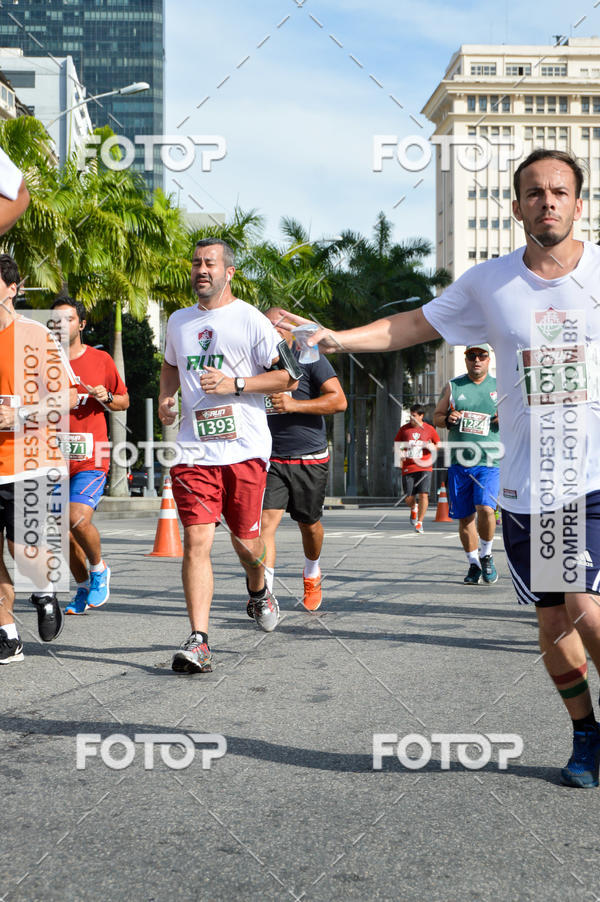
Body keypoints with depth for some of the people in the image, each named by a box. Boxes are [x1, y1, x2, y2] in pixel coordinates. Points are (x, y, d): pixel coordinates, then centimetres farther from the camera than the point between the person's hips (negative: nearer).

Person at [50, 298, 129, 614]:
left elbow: (124, 401, 13)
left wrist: (105, 397, -8)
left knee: (78, 519, -19)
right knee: (64, 530, 5)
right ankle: (84, 588, 24)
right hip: (55, 457, 3)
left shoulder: (100, 360, 3)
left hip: (91, 457, -3)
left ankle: (99, 569, 9)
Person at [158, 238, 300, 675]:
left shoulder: (251, 320, -2)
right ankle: (199, 640, -10)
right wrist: (166, 396, 13)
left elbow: (290, 377, -4)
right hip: (195, 448, 3)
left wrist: (235, 384, -14)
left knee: (246, 540, 8)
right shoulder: (178, 321, 14)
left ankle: (258, 591, 42)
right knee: (196, 541, -10)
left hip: (245, 447, -3)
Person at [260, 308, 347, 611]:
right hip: (270, 460, 2)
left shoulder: (309, 359, -4)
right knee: (266, 521, -16)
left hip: (310, 460, -2)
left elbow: (339, 400, -13)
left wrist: (295, 405, -23)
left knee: (309, 524, 13)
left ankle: (312, 574, 43)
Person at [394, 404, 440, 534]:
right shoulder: (404, 429, 6)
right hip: (408, 468, 1)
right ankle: (414, 509, 37)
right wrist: (399, 452, -8)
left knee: (423, 495, -15)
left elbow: (439, 446, 13)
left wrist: (430, 446, -10)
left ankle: (419, 523, -4)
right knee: (408, 499, 0)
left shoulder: (429, 429, 3)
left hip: (424, 467, -1)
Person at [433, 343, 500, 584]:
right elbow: (436, 417, 15)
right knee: (464, 517, 5)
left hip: (489, 462, -2)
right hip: (459, 462, 2)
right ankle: (473, 564, 22)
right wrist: (447, 420, -7)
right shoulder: (453, 386, 11)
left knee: (486, 508, -20)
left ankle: (486, 555, 3)